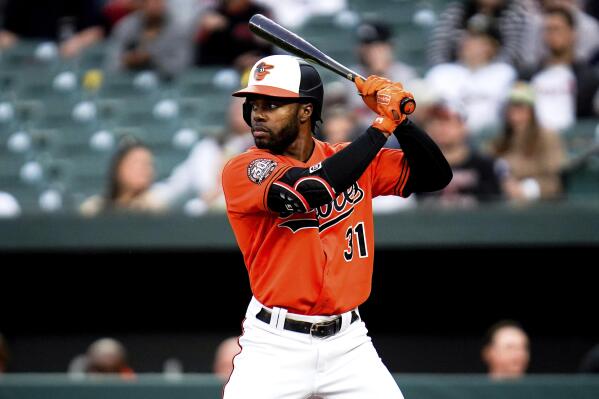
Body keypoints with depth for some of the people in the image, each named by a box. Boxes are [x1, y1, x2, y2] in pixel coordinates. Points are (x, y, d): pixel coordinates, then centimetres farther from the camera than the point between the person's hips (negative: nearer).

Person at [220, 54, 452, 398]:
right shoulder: (242, 170, -9)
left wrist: (398, 117, -8)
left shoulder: (349, 157, 7)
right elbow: (310, 189, -26)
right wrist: (382, 125, -19)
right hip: (276, 346, -4)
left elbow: (436, 176, 7)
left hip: (348, 343, 4)